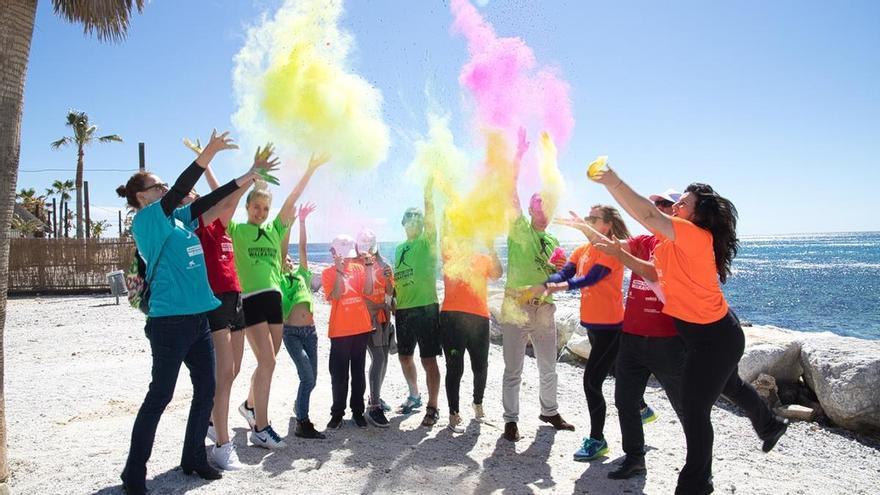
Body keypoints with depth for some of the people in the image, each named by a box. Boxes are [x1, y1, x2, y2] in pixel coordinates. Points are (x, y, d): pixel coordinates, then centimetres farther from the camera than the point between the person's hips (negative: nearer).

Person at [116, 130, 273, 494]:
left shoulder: (178, 219, 15)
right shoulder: (146, 221, -7)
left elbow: (206, 202, 19)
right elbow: (178, 192, -21)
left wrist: (248, 177, 15)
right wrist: (208, 153, -27)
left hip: (198, 318, 8)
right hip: (169, 322, -8)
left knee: (206, 390, 12)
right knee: (160, 395, -1)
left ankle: (194, 458, 26)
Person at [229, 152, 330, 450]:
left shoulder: (274, 230, 14)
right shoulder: (236, 230, 3)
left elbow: (291, 200, 9)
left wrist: (311, 169, 5)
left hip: (275, 299, 6)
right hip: (252, 300, -6)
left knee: (267, 361, 13)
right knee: (267, 362, -12)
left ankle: (250, 405, 38)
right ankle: (260, 428, -4)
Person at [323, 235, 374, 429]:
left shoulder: (358, 268, 6)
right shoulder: (328, 273, -1)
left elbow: (368, 290, -5)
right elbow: (334, 296, -15)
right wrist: (339, 270, -19)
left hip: (362, 328, 3)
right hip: (340, 331, -2)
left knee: (358, 371, 10)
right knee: (339, 374, 3)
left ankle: (358, 411, 20)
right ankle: (337, 413, 14)